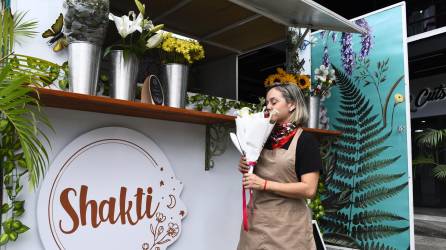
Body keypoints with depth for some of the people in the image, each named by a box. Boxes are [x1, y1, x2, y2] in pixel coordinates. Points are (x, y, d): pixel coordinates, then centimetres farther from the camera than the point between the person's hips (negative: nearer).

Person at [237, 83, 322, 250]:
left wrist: (264, 184, -21)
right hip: (256, 219, 6)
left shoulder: (306, 140, -10)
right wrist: (246, 168, -2)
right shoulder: (266, 137, 8)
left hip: (287, 225, -5)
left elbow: (309, 189, -17)